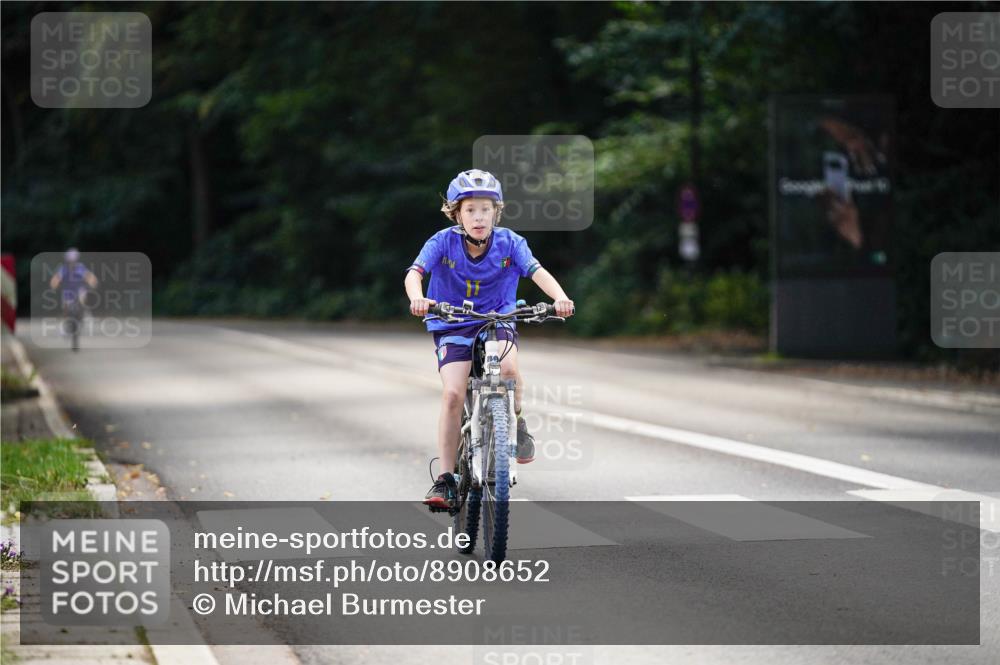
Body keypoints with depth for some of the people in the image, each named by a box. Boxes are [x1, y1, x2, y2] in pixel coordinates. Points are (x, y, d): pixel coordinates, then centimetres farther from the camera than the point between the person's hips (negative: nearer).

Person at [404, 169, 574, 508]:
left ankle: (516, 424, -1)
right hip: (453, 326, 0)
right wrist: (417, 298, -47)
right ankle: (445, 480, -12)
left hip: (498, 321, 1)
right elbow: (414, 273, -24)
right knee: (453, 394, -19)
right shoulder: (444, 242, -11)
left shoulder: (509, 242, -9)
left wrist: (560, 297, -42)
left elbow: (537, 271, -22)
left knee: (508, 366, -32)